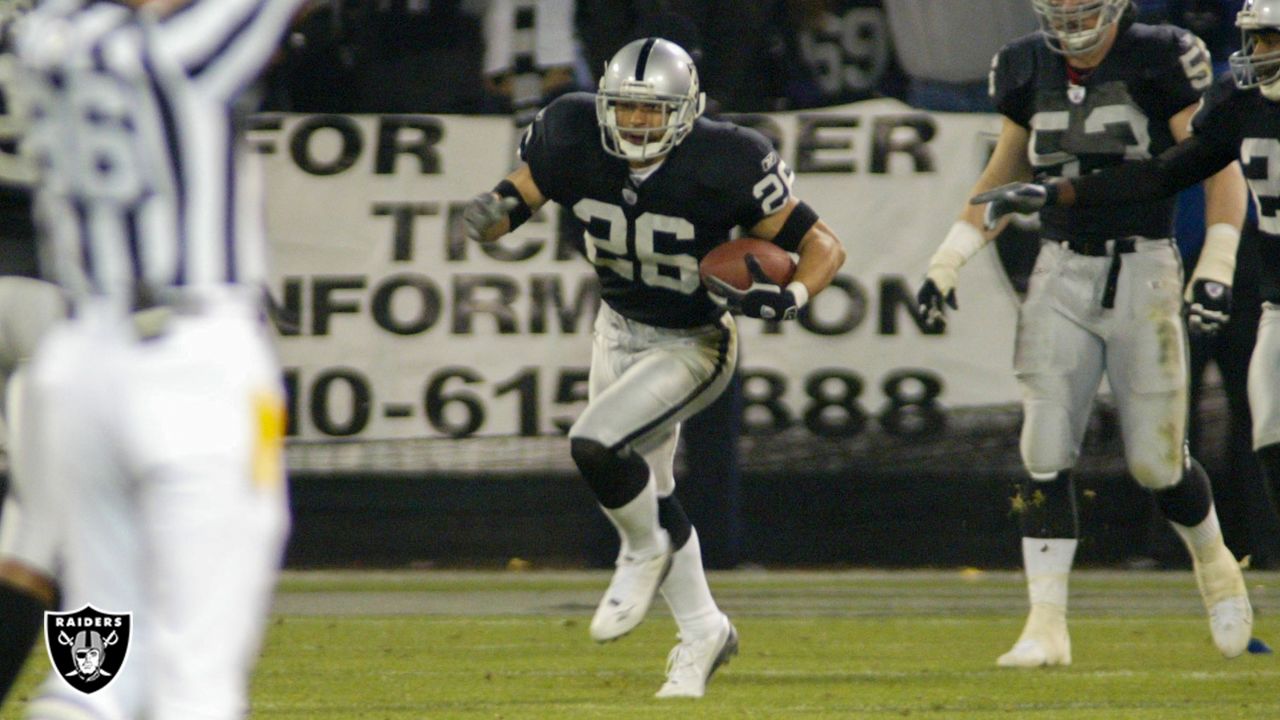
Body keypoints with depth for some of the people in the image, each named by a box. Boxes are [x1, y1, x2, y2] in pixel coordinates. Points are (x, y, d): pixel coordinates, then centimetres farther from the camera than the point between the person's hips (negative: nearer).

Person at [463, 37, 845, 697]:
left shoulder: (724, 166, -27)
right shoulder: (576, 141, -17)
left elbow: (824, 247, -19)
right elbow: (513, 199, -4)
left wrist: (789, 297, -37)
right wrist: (491, 214, -28)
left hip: (693, 345, -6)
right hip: (619, 332, 6)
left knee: (594, 445, -24)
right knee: (646, 495, 15)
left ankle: (645, 554, 6)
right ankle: (702, 631, 35)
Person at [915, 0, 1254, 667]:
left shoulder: (1161, 61, -7)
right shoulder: (1027, 68, 6)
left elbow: (1219, 168, -6)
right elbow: (1004, 175, 20)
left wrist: (1216, 268, -16)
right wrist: (949, 258, 14)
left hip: (1143, 273, -3)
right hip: (1061, 274, 3)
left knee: (1155, 460, 2)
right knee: (1045, 455, -7)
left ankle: (1214, 564, 32)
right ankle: (1046, 627, -5)